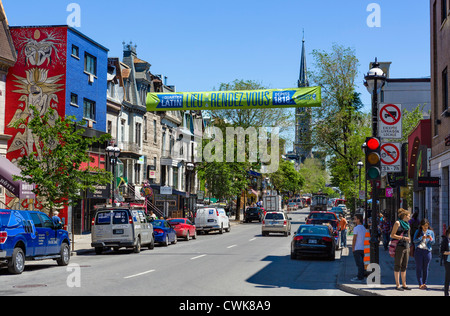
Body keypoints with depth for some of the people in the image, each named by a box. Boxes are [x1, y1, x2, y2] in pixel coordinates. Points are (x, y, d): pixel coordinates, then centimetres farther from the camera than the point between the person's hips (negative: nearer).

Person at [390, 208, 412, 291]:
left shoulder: (407, 224, 17)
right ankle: (398, 285, -2)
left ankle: (404, 284, 13)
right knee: (397, 266, -4)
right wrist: (403, 238, -16)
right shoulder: (398, 223, -6)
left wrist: (409, 246, 20)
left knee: (404, 266, 9)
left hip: (406, 247, 8)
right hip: (399, 247, -8)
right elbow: (392, 235, -11)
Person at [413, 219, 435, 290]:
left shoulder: (431, 232, 8)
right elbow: (414, 240, -2)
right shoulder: (418, 231, 6)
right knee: (419, 267, -2)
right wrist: (421, 238, -16)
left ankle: (424, 283, 12)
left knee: (426, 268, 3)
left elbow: (433, 242, 6)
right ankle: (420, 284, 1)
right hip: (419, 250, -1)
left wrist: (430, 239, -15)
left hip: (427, 251, 1)